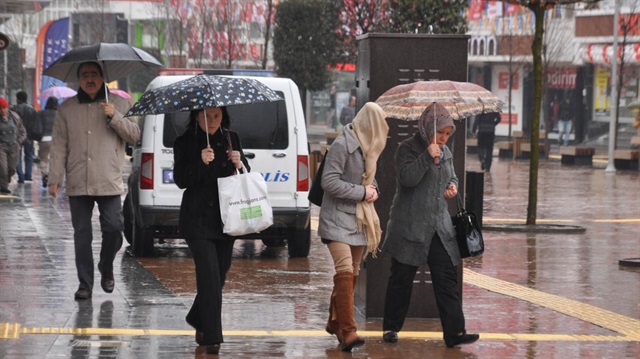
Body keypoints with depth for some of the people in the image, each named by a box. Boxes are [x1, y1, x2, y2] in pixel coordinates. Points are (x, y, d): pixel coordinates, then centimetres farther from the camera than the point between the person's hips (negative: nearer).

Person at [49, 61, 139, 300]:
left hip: (109, 182, -1)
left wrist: (115, 117, -12)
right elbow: (58, 146, 9)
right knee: (82, 235, 2)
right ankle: (85, 284, 9)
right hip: (78, 184, 1)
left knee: (114, 228, -9)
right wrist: (55, 179, 3)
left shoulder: (119, 104, 8)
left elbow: (134, 135, 3)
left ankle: (106, 269, 18)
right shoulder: (66, 109, 11)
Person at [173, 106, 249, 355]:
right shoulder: (185, 143, -3)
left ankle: (198, 320, 35)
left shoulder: (231, 139, 8)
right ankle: (212, 337, -9)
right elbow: (180, 180, -11)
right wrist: (200, 163, -26)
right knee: (210, 276, -12)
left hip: (225, 218, 4)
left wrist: (240, 164, -10)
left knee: (219, 275, 10)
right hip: (198, 220, -4)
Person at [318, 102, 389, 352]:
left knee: (352, 274, 12)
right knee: (345, 271, -19)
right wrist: (361, 192, -14)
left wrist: (372, 188, 3)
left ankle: (335, 322, 27)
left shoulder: (367, 146, 12)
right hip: (338, 218, -9)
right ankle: (348, 331, -22)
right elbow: (329, 182, -19)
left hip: (359, 218, 9)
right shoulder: (342, 145, -16)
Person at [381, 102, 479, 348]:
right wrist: (427, 157, -28)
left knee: (447, 278, -2)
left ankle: (454, 332, -4)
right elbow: (407, 178, -22)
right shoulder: (407, 149, -8)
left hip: (439, 225, 5)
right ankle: (391, 328, 17)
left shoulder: (445, 152, 11)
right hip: (410, 225, -5)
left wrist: (453, 186, 4)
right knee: (401, 279, 4)